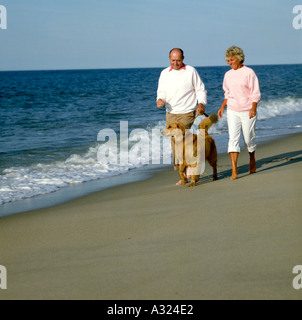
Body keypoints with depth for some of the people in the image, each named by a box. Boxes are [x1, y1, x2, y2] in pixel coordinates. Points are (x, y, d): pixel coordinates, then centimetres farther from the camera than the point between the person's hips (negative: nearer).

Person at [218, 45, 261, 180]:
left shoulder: (249, 72, -6)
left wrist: (253, 108, -19)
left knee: (248, 139, 6)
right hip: (232, 111, 3)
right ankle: (234, 171, -16)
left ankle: (252, 159, 38)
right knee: (233, 139, -11)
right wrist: (222, 107, 9)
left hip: (247, 111, -3)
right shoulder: (228, 75, 9)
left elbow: (255, 93, -8)